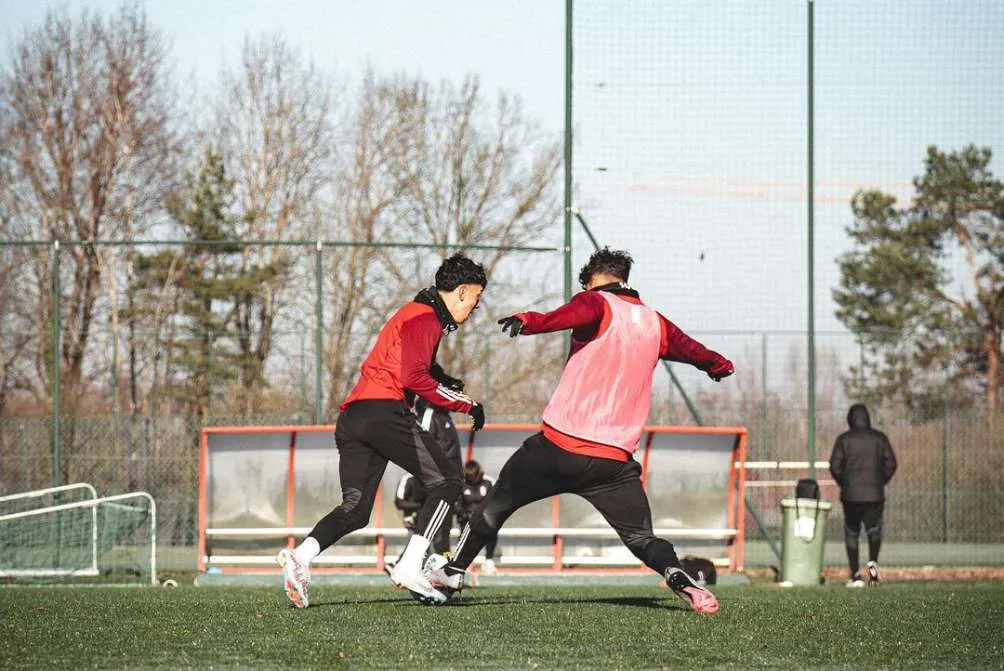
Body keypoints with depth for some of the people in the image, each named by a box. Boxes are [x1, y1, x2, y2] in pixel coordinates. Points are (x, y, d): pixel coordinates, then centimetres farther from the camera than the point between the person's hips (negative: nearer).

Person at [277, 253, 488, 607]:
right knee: (447, 481, -3)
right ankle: (409, 567, -14)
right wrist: (466, 404, -9)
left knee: (355, 509, 7)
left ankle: (301, 555, -15)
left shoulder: (418, 314, 28)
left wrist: (442, 381, 12)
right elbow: (413, 378, -14)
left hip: (352, 417, 9)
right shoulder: (424, 318, -3)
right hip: (383, 411, -9)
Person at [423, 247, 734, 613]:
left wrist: (527, 322, -42)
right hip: (614, 458, 3)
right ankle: (681, 580, -19)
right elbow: (690, 348, 34)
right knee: (642, 538, 7)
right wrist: (720, 364, 57)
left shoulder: (597, 303, 0)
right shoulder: (655, 323, 15)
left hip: (558, 445, -3)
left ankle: (452, 573, 22)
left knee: (496, 504, 16)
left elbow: (572, 314, -24)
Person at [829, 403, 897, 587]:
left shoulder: (844, 439, 0)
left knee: (851, 533, 8)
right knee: (874, 530, 13)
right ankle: (873, 562, -14)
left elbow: (835, 466, -5)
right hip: (875, 493, 1)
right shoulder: (879, 438, 5)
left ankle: (855, 574, 1)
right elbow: (891, 463, 2)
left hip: (851, 494, -1)